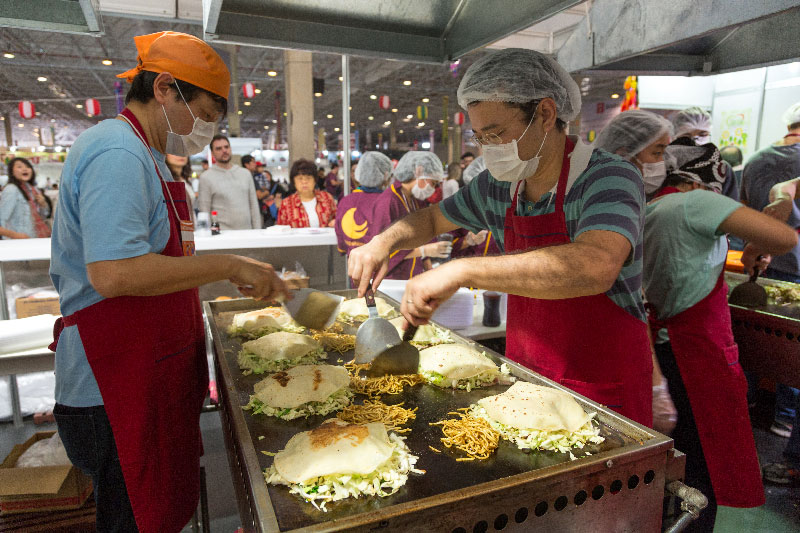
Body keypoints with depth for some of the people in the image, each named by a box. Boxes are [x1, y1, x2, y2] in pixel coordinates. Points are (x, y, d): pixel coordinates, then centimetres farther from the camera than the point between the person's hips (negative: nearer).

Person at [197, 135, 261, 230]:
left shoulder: (246, 173, 12)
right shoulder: (206, 177, 1)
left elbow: (254, 205, 12)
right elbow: (203, 212, -1)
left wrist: (257, 232, 6)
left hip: (247, 233, 3)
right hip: (222, 234, -3)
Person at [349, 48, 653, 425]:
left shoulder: (609, 178, -19)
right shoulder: (497, 187, 0)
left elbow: (596, 268, -39)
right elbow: (433, 219, 16)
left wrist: (464, 270, -41)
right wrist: (385, 241, -4)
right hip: (525, 377, 5)